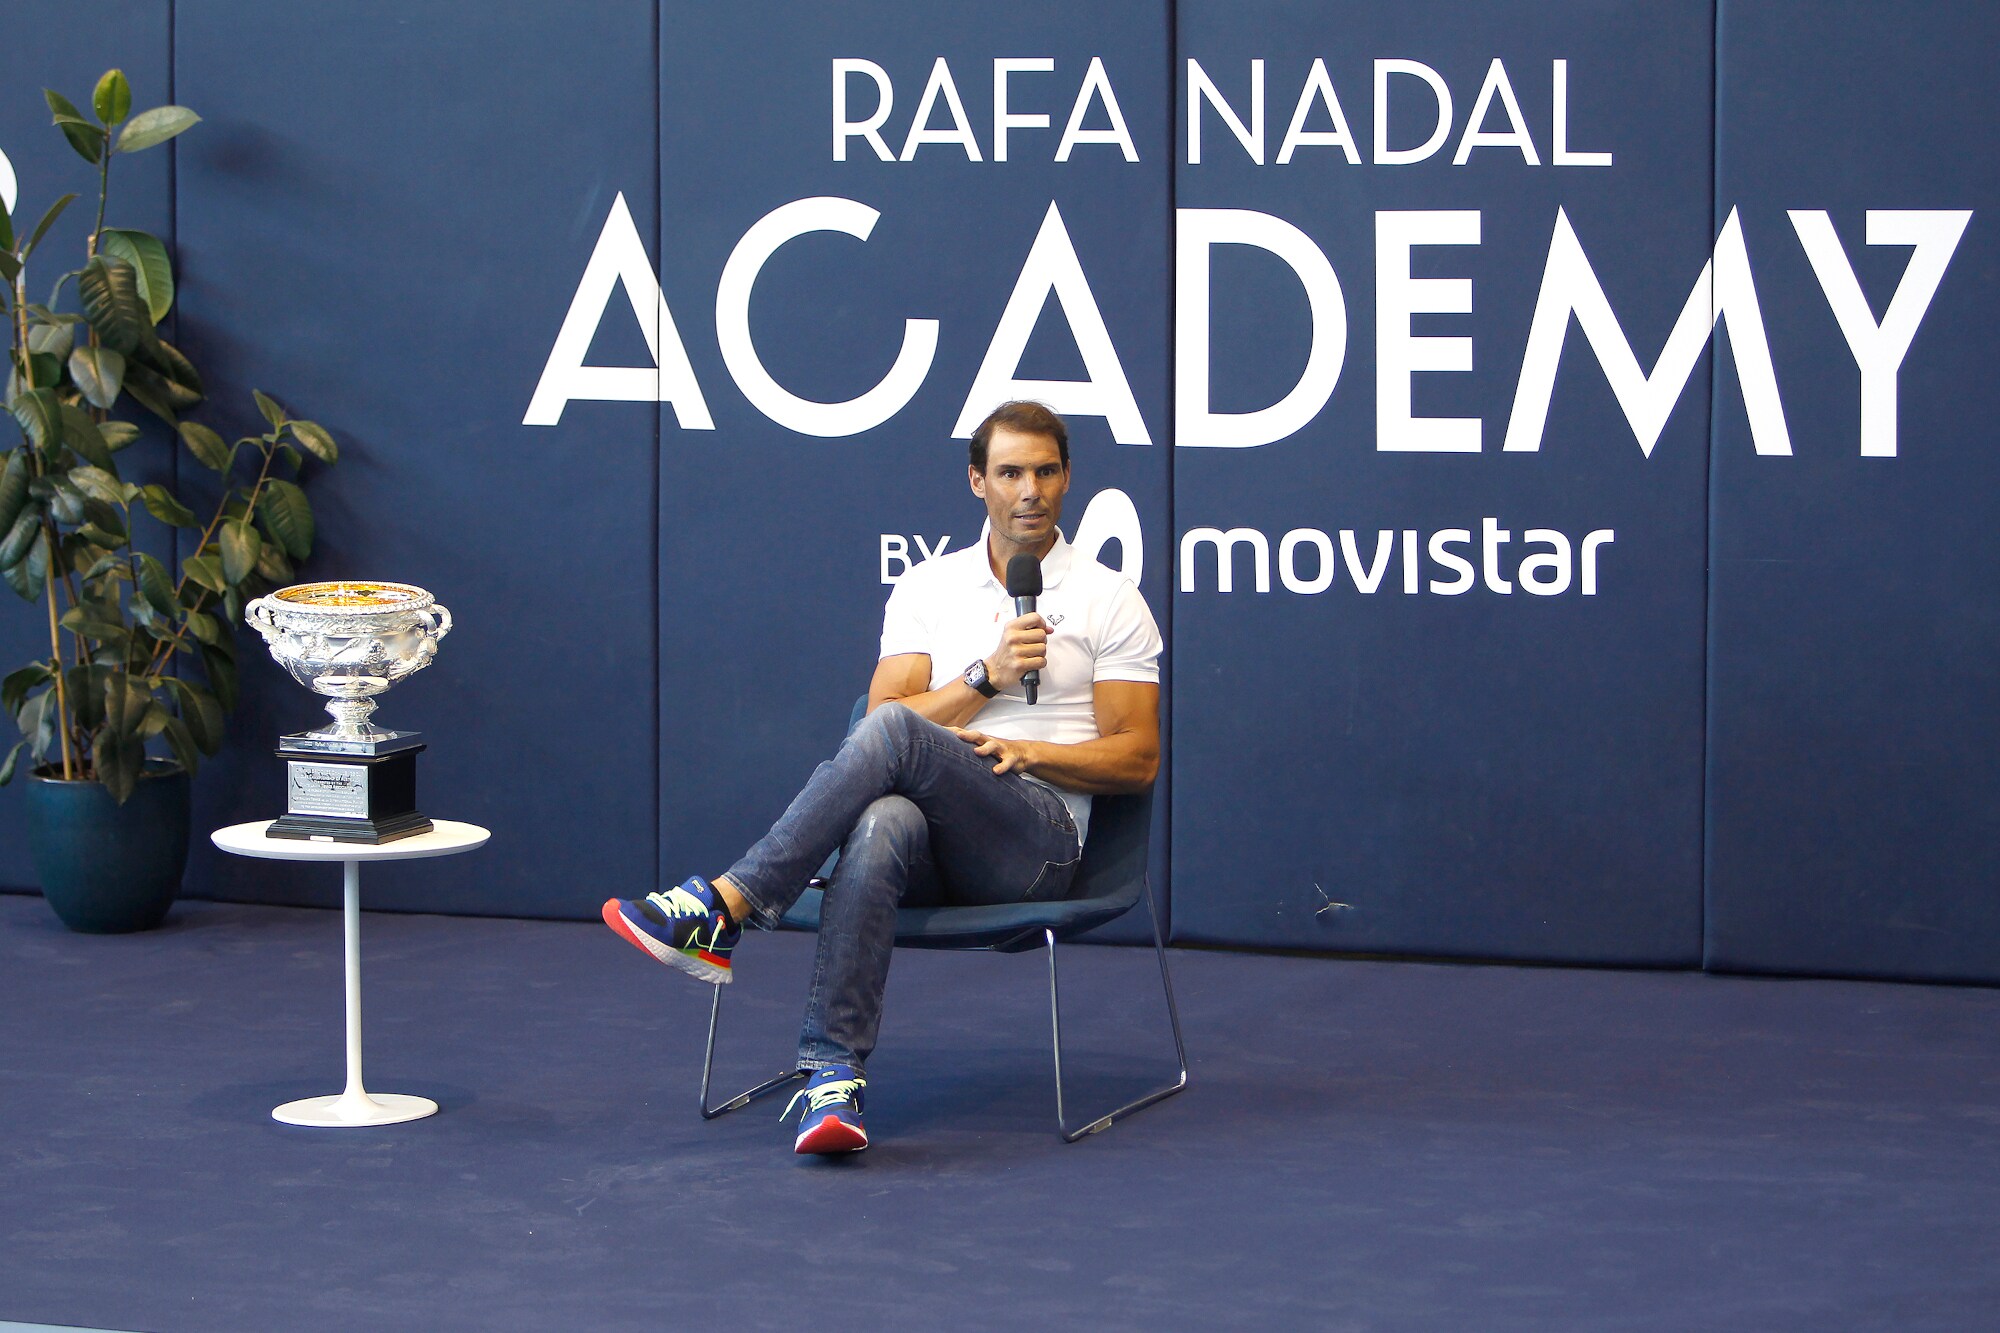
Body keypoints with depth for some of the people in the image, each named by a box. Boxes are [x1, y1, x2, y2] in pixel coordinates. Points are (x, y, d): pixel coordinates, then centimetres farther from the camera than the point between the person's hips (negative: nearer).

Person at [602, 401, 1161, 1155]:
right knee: (882, 826, -39)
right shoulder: (925, 590, 18)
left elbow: (1137, 759, 5)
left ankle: (721, 909, -35)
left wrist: (1026, 751, -8)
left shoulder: (1110, 600, 9)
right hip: (933, 830, 2)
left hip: (1038, 833, -2)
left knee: (894, 734, -33)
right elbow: (887, 713, 5)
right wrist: (986, 678, -9)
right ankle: (835, 1076, -47)